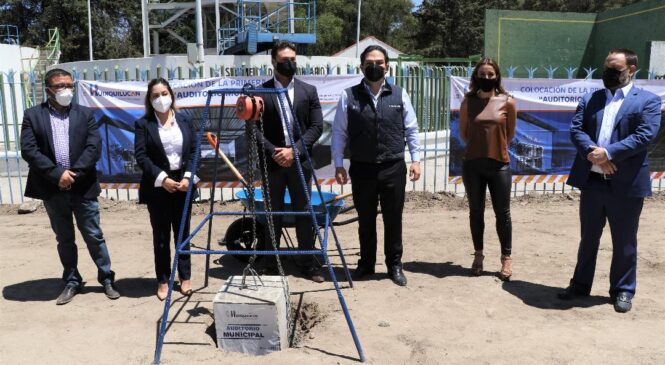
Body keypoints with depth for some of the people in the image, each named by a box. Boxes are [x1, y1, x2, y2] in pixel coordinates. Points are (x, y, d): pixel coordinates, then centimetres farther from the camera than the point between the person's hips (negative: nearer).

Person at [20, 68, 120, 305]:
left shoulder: (85, 114, 6)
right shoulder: (33, 115, 4)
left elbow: (94, 148, -4)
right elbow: (28, 150, -6)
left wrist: (74, 174, -14)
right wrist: (57, 174, -15)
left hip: (83, 187, 0)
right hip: (53, 188, 1)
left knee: (94, 236, 4)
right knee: (64, 239, 12)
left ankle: (107, 279, 16)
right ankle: (72, 282, 24)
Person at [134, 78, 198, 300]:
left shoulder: (185, 120, 7)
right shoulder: (143, 124, -1)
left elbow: (194, 151, 4)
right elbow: (141, 156, -8)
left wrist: (188, 176, -9)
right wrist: (162, 178, -17)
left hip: (183, 183, 2)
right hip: (158, 186, -2)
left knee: (183, 232, 8)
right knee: (161, 236, 5)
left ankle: (185, 277, 19)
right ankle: (163, 281, 15)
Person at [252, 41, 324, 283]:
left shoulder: (309, 91, 6)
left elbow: (317, 126, 0)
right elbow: (254, 128, -1)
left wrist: (294, 150, -11)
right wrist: (274, 152, -12)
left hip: (300, 162, 1)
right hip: (272, 162, -1)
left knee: (304, 213, 5)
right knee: (273, 214, 7)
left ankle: (308, 263, 14)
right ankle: (271, 263, 18)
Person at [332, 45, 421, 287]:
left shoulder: (400, 95, 4)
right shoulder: (349, 96, 0)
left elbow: (411, 130, 8)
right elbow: (339, 132, 2)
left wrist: (416, 159, 3)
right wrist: (338, 164, -1)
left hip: (393, 168, 0)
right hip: (362, 168, 0)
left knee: (393, 219, 9)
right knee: (366, 220, 12)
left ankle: (395, 265, 25)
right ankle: (366, 264, 28)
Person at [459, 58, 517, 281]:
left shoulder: (507, 102, -1)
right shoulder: (468, 101, 2)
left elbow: (510, 133, 11)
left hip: (499, 164, -1)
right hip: (472, 164, 1)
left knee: (502, 213, 4)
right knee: (476, 211, 9)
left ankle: (506, 258, 16)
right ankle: (478, 255, 22)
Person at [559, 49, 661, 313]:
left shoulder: (648, 100, 1)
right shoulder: (590, 99, 12)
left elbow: (645, 135, -12)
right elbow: (576, 129, 0)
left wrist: (608, 152, -21)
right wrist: (591, 152, -18)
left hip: (626, 183, -3)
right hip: (591, 180, 3)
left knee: (624, 241, 9)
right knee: (588, 237, 15)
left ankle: (623, 290, 24)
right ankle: (581, 284, 28)